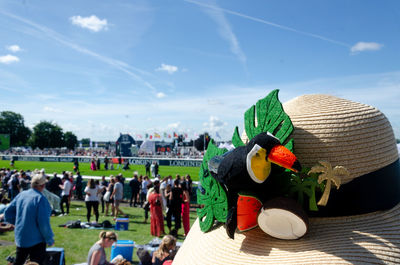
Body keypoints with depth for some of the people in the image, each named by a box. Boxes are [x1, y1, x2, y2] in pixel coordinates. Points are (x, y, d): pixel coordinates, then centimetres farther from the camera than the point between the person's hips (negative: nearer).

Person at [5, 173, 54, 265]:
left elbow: (8, 213, 7)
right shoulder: (40, 198, -20)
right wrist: (49, 239, -10)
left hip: (20, 238, 6)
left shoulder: (21, 195, 0)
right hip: (36, 240, -6)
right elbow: (44, 222, -21)